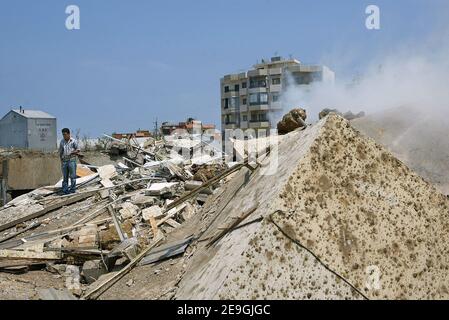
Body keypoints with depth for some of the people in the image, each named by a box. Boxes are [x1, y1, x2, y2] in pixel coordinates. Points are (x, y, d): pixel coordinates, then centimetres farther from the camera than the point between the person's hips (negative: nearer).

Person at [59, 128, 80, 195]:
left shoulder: (73, 141, -3)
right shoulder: (62, 142, 9)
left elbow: (78, 150, -1)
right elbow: (60, 152, 13)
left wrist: (72, 152, -17)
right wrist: (61, 161, 5)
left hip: (72, 160, -3)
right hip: (64, 161, 4)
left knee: (72, 176, -1)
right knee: (65, 176, 6)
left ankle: (72, 190, 6)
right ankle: (65, 190, 10)